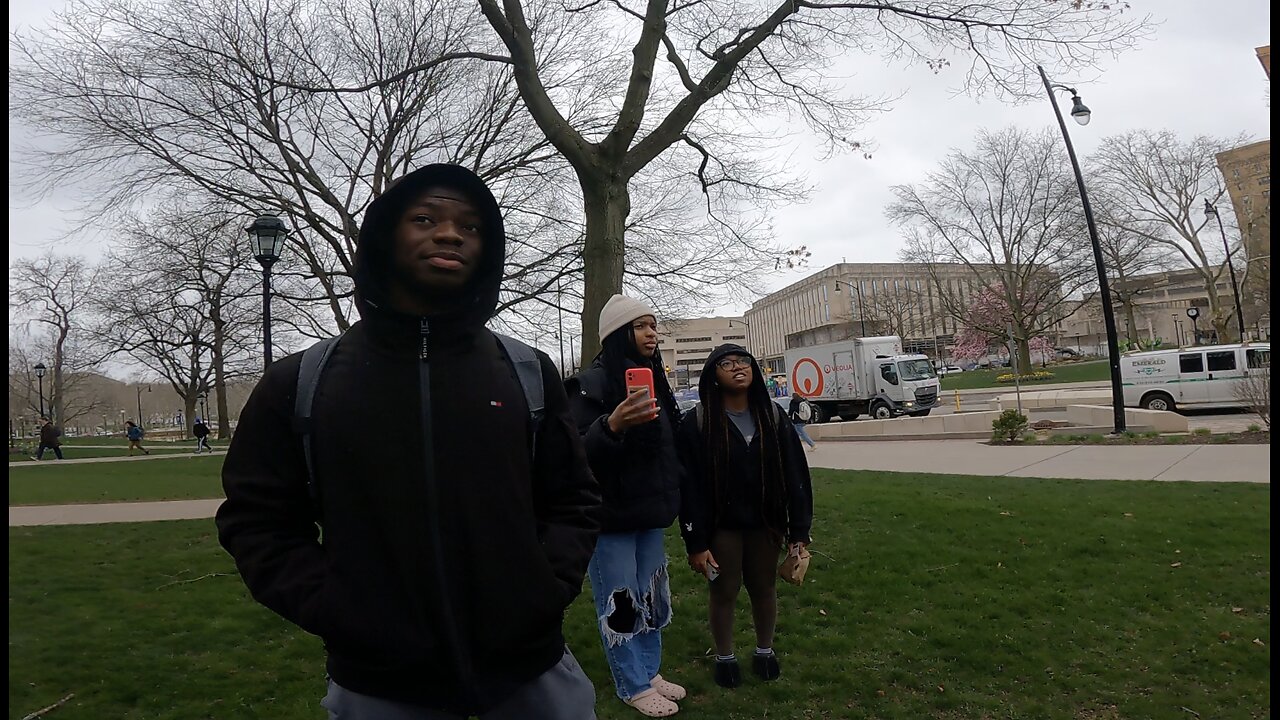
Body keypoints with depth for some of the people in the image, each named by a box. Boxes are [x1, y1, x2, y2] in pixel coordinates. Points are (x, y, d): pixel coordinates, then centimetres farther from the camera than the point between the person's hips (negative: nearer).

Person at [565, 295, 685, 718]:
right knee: (619, 602, 4)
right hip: (611, 516, -7)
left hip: (649, 513, 8)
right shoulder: (593, 383, -15)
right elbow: (576, 453, -21)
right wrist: (612, 425, -38)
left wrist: (670, 499, 21)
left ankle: (651, 672, 33)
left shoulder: (654, 380, 9)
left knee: (651, 596, 17)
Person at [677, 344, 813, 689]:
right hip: (721, 525, -2)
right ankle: (724, 657, 32)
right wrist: (696, 542, -14)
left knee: (764, 588, 16)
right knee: (724, 591, 10)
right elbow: (689, 485, -12)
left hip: (766, 522, 3)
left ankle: (765, 651, 38)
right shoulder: (697, 422, -11)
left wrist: (800, 530, -6)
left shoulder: (773, 416, -2)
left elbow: (795, 475, -2)